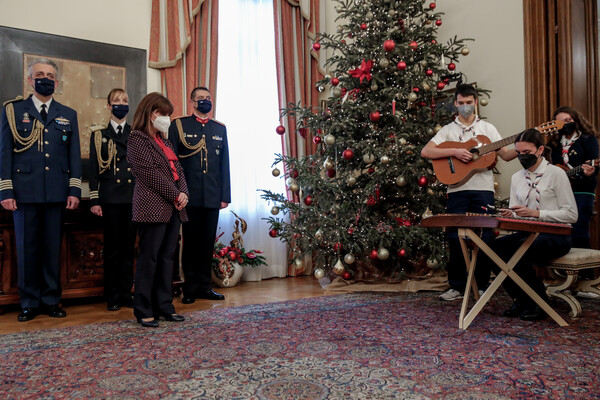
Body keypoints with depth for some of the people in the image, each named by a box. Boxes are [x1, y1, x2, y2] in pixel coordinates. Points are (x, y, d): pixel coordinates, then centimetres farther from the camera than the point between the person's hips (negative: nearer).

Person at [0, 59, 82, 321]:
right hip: (25, 191, -1)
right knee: (26, 248, 4)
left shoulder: (68, 115, 13)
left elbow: (74, 155, 8)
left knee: (53, 248, 6)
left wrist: (74, 190, 0)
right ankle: (29, 303, 16)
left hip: (56, 192, 1)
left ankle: (51, 300, 17)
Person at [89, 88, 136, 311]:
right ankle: (112, 296, 11)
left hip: (133, 197, 2)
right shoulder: (99, 135, 8)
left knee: (129, 245, 5)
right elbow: (93, 170, 4)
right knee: (112, 246, 1)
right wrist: (94, 200, -4)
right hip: (110, 198, -2)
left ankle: (126, 293, 14)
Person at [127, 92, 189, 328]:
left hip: (173, 207, 8)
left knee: (167, 257, 9)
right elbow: (150, 174, -13)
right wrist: (175, 195, -12)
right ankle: (143, 311, 6)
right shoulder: (137, 138, -3)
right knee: (149, 258, -3)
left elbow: (177, 168, 16)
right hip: (153, 207, -8)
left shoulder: (163, 140, 22)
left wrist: (183, 193, -2)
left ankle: (164, 307, 17)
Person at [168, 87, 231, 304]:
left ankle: (205, 286, 19)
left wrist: (225, 195, 7)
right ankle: (190, 288, 14)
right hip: (189, 196, -3)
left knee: (208, 242, 8)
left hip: (213, 197, 3)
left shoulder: (220, 128, 14)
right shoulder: (179, 125, 5)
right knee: (191, 242, 4)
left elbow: (225, 164, 13)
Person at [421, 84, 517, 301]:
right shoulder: (448, 130, 11)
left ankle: (482, 285, 13)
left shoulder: (487, 128, 14)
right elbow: (425, 152, -4)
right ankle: (457, 286, 13)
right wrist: (455, 152, -13)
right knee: (456, 238, 1)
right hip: (457, 189, 0)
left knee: (484, 237, 0)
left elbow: (506, 155, 8)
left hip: (483, 188, 0)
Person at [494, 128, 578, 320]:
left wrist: (535, 213, -19)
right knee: (494, 248, -22)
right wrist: (509, 215, -13)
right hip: (527, 232, 6)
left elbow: (571, 214, -8)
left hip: (555, 235, -5)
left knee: (516, 249, -32)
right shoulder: (516, 177, 13)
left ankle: (539, 304, -8)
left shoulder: (556, 173, -4)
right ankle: (520, 300, -1)